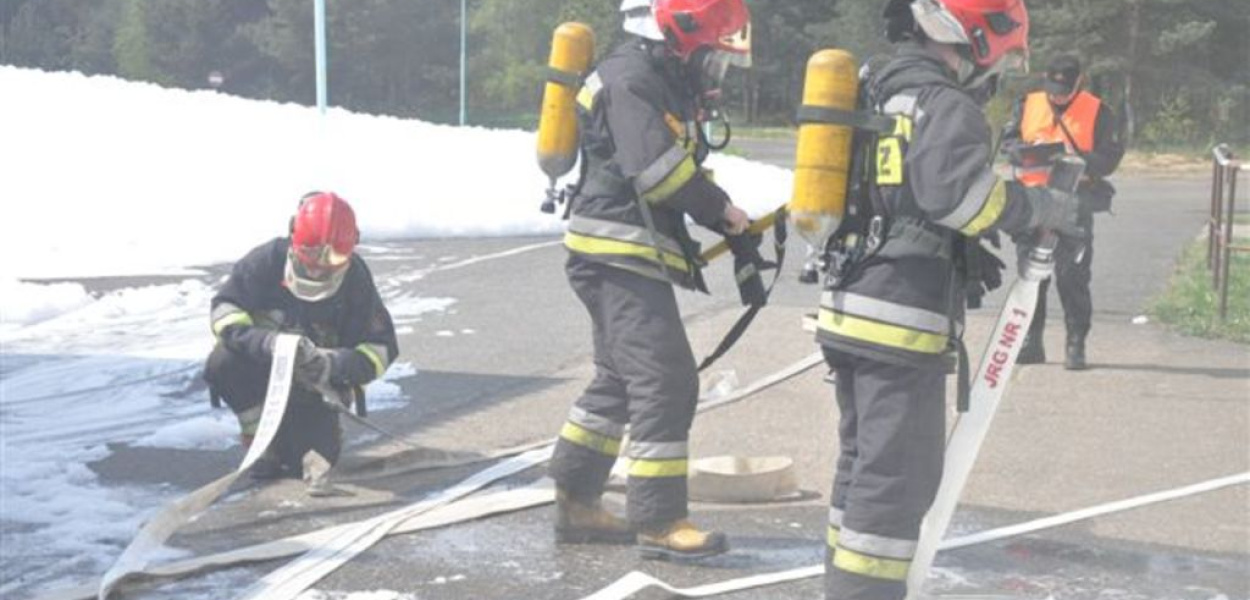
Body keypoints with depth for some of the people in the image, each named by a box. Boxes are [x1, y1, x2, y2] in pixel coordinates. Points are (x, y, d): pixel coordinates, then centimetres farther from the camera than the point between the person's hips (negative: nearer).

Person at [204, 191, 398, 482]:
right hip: (261, 366, 0)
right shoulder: (267, 261, -19)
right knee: (224, 363, -32)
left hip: (313, 385, 0)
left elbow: (382, 348, -14)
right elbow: (225, 310, -21)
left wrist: (334, 364, -35)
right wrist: (267, 342, -41)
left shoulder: (355, 280, -15)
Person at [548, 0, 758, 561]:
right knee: (666, 381, -10)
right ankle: (657, 521, -4)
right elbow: (657, 169, -24)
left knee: (620, 380, 15)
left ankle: (575, 503, 23)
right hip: (617, 255, -10)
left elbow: (686, 171, 19)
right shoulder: (632, 77, -14)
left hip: (629, 258, 10)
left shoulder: (668, 85, 18)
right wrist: (721, 209, -11)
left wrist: (735, 229, 6)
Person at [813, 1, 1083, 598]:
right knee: (900, 476, -4)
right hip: (903, 321, -9)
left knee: (863, 461, 18)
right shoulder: (947, 106, -11)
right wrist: (1049, 208, -11)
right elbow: (961, 193, -26)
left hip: (847, 307, 9)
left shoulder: (874, 91, 16)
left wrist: (966, 260, 20)